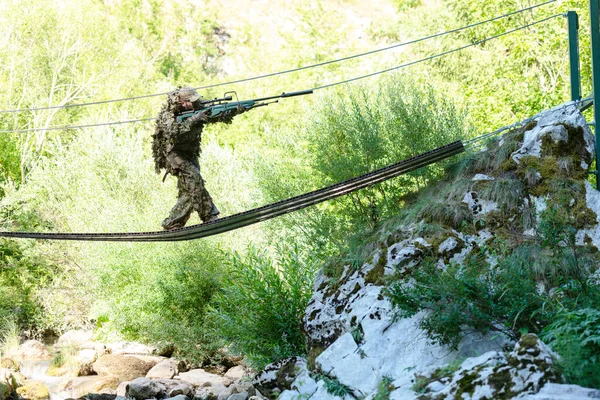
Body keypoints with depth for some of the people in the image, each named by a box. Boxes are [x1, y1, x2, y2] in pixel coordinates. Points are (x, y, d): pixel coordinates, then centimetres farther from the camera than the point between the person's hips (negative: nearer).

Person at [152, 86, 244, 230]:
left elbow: (219, 116, -10)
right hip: (173, 154, -7)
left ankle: (172, 224, 12)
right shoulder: (168, 114, -21)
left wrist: (235, 111, -28)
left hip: (190, 155, 7)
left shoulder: (198, 109, -5)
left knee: (189, 192, 2)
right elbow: (173, 133, -39)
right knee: (194, 178, -24)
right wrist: (194, 119, -42)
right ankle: (210, 217, -21)